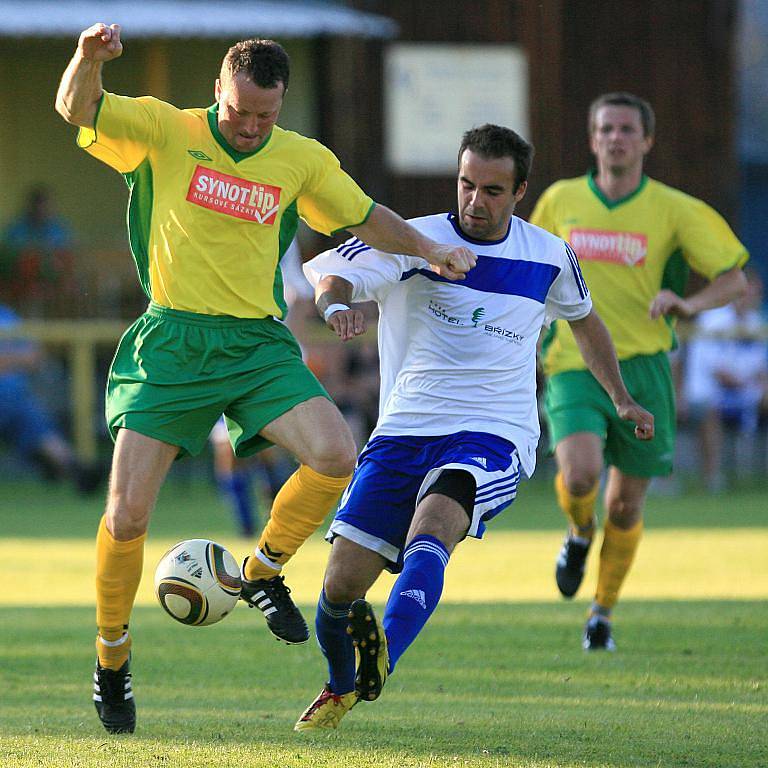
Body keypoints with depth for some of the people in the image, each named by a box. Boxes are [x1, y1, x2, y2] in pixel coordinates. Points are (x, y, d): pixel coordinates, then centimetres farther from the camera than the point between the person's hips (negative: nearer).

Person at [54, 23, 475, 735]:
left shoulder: (302, 160, 7)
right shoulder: (163, 130, -2)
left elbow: (366, 218, 20)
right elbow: (75, 109, -14)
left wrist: (431, 250, 7)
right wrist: (88, 57, -34)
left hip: (258, 346, 2)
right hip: (170, 346, -2)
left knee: (335, 455, -22)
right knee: (126, 516, -9)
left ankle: (262, 571, 5)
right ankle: (111, 659, 14)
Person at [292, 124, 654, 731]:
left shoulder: (550, 258, 7)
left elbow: (583, 318, 29)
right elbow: (330, 271, -16)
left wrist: (622, 399, 34)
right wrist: (336, 302, -40)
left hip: (493, 436, -1)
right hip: (405, 430, 1)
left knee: (430, 528, -33)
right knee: (341, 585, -4)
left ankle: (381, 662, -52)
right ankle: (342, 687, 28)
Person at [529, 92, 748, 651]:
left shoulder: (673, 210, -2)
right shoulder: (560, 201, 4)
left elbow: (734, 278, -2)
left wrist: (690, 304, -22)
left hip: (642, 368, 0)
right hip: (573, 368, 0)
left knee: (626, 506, 5)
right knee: (579, 474, -25)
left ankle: (604, 611, 28)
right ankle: (580, 533, 11)